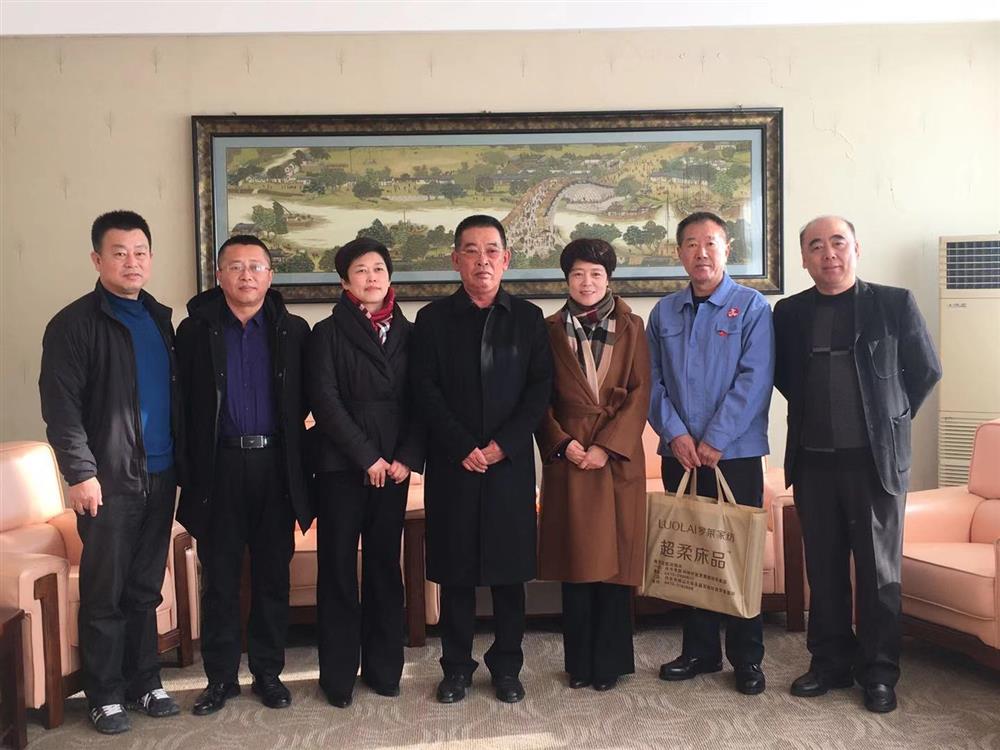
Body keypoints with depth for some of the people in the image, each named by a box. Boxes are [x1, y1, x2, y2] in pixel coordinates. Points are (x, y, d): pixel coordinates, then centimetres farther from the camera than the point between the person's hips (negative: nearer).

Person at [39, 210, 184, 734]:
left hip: (160, 475, 5)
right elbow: (60, 406, -11)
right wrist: (81, 472, -16)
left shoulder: (160, 318, 13)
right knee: (104, 592, 4)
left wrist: (180, 459, 10)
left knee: (146, 588, 13)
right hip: (109, 478, -5)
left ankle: (145, 682, 25)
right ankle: (105, 695, 17)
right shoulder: (74, 323, -5)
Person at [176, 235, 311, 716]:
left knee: (273, 576, 9)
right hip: (219, 467, 0)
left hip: (276, 465, 1)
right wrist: (192, 465, -2)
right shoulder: (195, 331, 2)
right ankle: (220, 677, 21)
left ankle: (268, 672, 23)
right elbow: (182, 402, 1)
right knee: (219, 578, 7)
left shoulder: (293, 331, 4)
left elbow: (305, 400, 6)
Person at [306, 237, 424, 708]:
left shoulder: (408, 333, 10)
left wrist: (407, 458, -6)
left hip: (394, 468, 3)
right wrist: (367, 458, -12)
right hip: (340, 467, -2)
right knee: (338, 570, 4)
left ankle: (384, 668, 20)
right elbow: (325, 402, -8)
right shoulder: (327, 334, 1)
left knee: (385, 567, 9)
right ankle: (338, 675, 14)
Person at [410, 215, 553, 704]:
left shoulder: (528, 318, 7)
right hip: (451, 464, 0)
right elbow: (425, 391, -3)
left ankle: (506, 665, 21)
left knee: (509, 569, 6)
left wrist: (501, 445, -10)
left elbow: (540, 389, 0)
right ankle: (457, 666, 20)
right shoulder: (433, 319, 5)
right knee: (455, 569, 6)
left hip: (511, 463, 1)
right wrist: (463, 448, -12)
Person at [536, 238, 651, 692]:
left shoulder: (631, 327, 5)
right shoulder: (551, 330, 7)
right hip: (567, 458, 1)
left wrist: (608, 446, -11)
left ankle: (610, 661, 15)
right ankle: (580, 663, 17)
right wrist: (562, 443, -9)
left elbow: (639, 393, -1)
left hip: (618, 459, 0)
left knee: (614, 560, 3)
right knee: (574, 561, 5)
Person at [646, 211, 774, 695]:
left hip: (736, 454, -3)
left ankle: (747, 658, 17)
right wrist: (675, 433, -8)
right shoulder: (663, 313, 10)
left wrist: (715, 441, -14)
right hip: (679, 454, 4)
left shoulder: (751, 307, -2)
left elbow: (754, 380, -11)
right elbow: (653, 381, 6)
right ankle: (699, 650, 23)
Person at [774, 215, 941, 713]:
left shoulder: (894, 304, -2)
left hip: (876, 458, -2)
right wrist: (816, 414, 11)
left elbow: (926, 370, 6)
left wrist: (890, 418, 8)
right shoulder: (789, 313, 5)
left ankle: (879, 672, 19)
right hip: (813, 461, 3)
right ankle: (831, 663, 25)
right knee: (824, 569, 11)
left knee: (878, 570, 6)